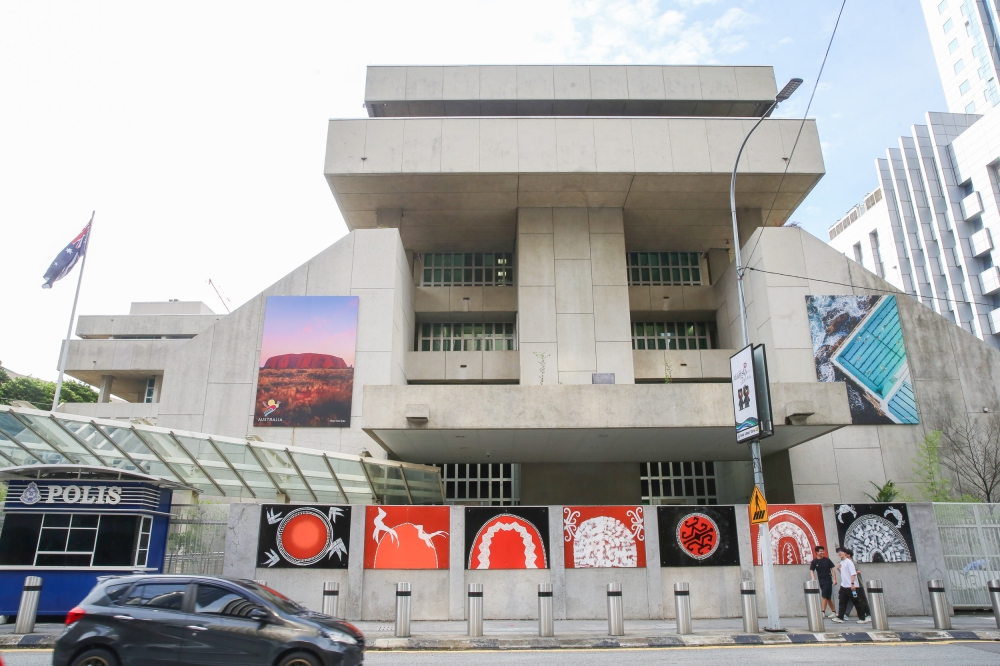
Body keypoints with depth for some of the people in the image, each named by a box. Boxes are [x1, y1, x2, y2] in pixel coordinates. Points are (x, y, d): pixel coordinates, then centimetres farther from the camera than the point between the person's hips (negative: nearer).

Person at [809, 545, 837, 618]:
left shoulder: (827, 560, -4)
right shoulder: (814, 562, 0)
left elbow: (833, 568, -1)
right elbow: (811, 570, -4)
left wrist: (834, 579, -6)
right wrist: (813, 578, -22)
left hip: (828, 580, -3)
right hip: (821, 581, 3)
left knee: (825, 596, -9)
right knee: (828, 597, 11)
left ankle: (822, 612, -8)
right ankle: (834, 611, 21)